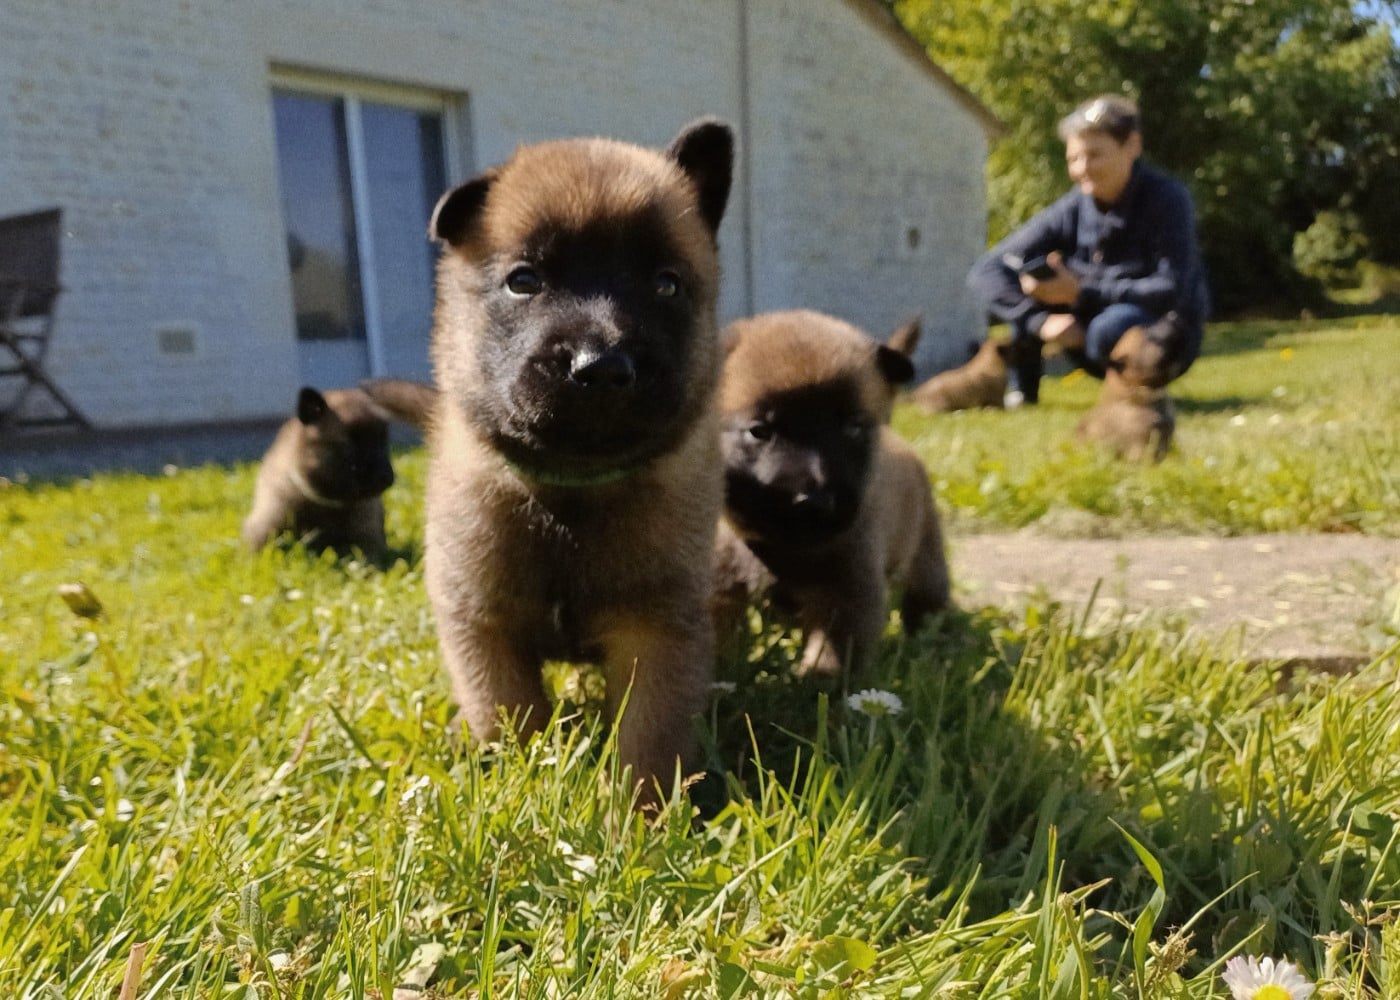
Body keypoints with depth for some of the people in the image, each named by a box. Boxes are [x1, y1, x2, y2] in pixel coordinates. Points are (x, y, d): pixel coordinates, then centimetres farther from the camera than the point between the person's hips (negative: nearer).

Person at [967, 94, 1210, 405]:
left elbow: (1173, 291, -26)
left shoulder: (1167, 199, -17)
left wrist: (1081, 294, -32)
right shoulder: (1070, 210, -9)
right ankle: (1020, 390, -5)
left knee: (1112, 327, -38)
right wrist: (1042, 321, -28)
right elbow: (983, 273, -14)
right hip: (1086, 333, 4)